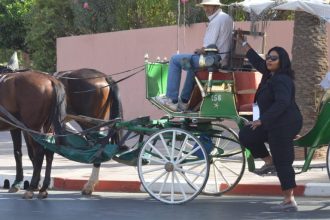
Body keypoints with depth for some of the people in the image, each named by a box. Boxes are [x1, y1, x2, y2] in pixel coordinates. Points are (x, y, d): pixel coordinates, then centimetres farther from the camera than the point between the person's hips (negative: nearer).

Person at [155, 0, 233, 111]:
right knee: (192, 63, 36)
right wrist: (202, 49, 13)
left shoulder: (216, 21, -20)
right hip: (224, 60, 10)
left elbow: (207, 48, -22)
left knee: (175, 60, 1)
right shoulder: (227, 18, 10)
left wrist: (198, 51, -2)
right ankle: (184, 100, 38)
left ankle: (171, 99, 2)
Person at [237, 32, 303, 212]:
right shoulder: (271, 76, 11)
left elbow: (282, 103, -30)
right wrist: (242, 43, 32)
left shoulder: (281, 80, -19)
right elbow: (257, 61, 27)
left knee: (282, 162, -9)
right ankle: (269, 162, 18)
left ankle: (289, 201, -7)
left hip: (284, 125, -10)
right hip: (274, 124, 10)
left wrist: (262, 120, -28)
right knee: (246, 134, 15)